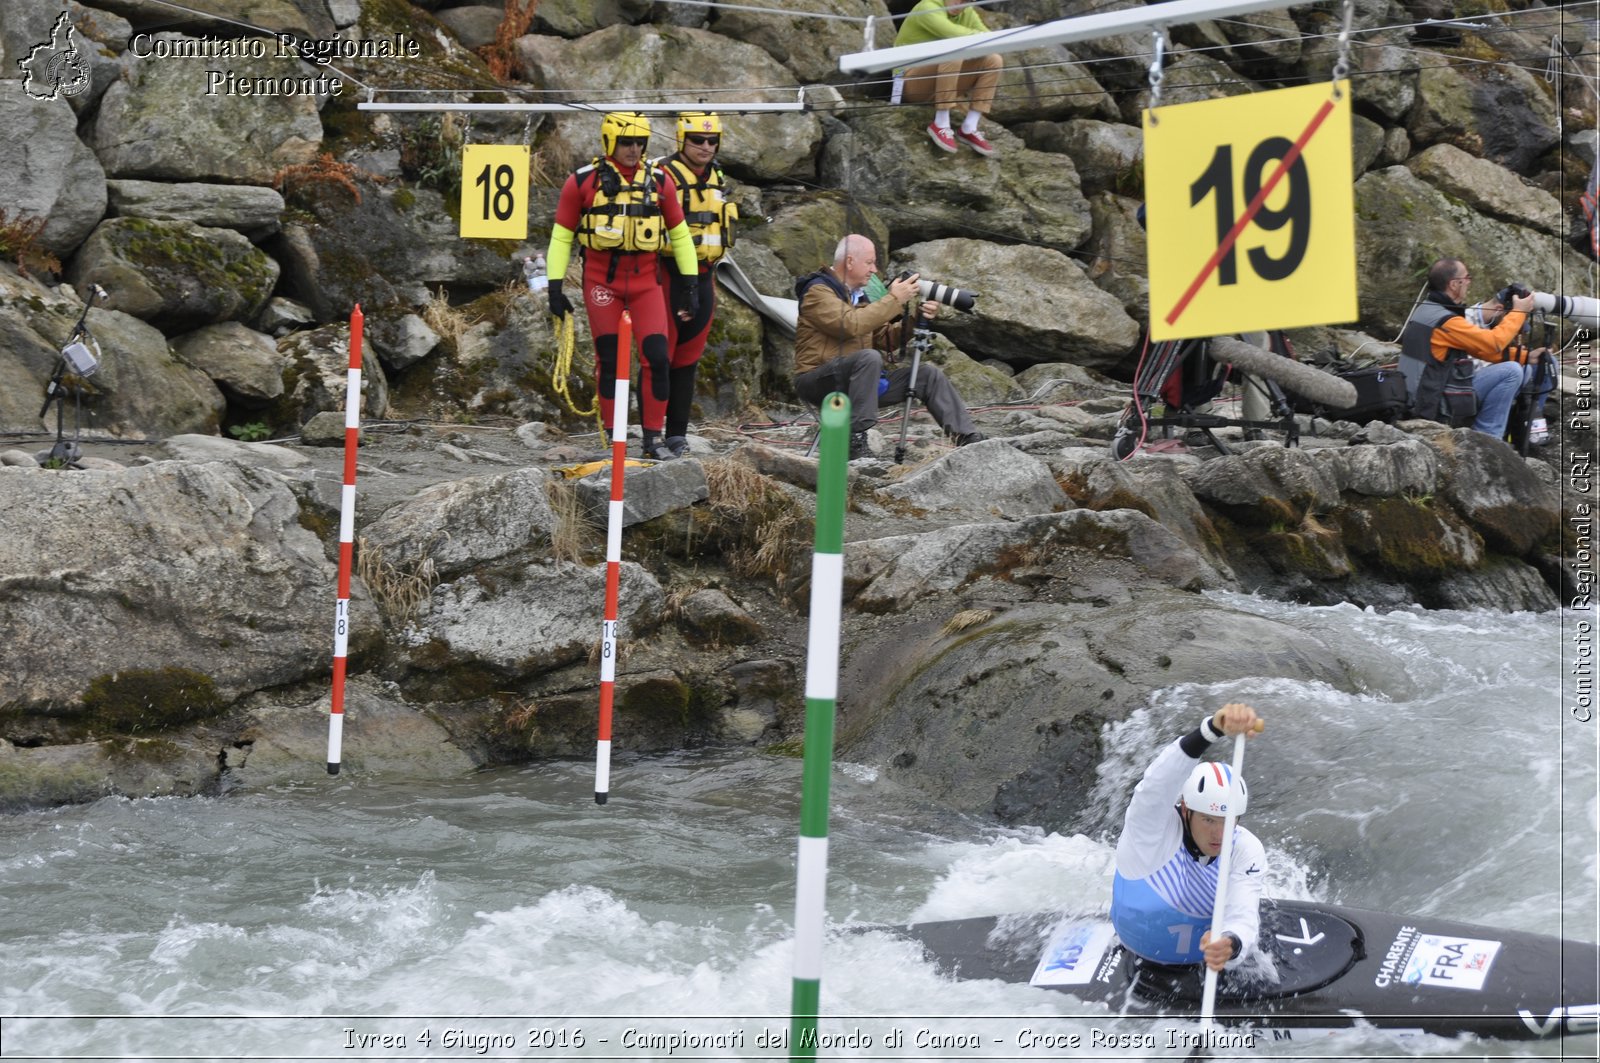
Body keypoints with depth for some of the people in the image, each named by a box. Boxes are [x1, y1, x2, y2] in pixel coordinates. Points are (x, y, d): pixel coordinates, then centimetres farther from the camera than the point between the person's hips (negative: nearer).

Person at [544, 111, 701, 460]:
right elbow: (561, 236, 4)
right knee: (609, 360, 2)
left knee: (657, 358, -7)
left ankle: (653, 437, 2)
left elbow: (680, 234, 13)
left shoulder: (658, 181, 6)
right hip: (602, 280, -2)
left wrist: (689, 284, 9)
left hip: (646, 280, 2)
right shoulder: (583, 182, -1)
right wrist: (555, 285, -1)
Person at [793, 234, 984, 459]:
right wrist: (894, 300, -21)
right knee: (869, 357, -36)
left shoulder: (858, 295, 17)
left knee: (928, 374, 0)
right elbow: (851, 324, -27)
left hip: (855, 379, 8)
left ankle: (969, 438, -3)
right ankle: (855, 441, -34)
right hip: (819, 380, -8)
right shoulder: (818, 292, -10)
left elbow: (886, 340, 12)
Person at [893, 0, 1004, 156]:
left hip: (944, 81, 7)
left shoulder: (968, 14, 5)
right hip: (910, 82, -7)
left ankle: (969, 129, -13)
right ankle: (940, 125, -25)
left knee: (994, 60, -8)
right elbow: (955, 35, -32)